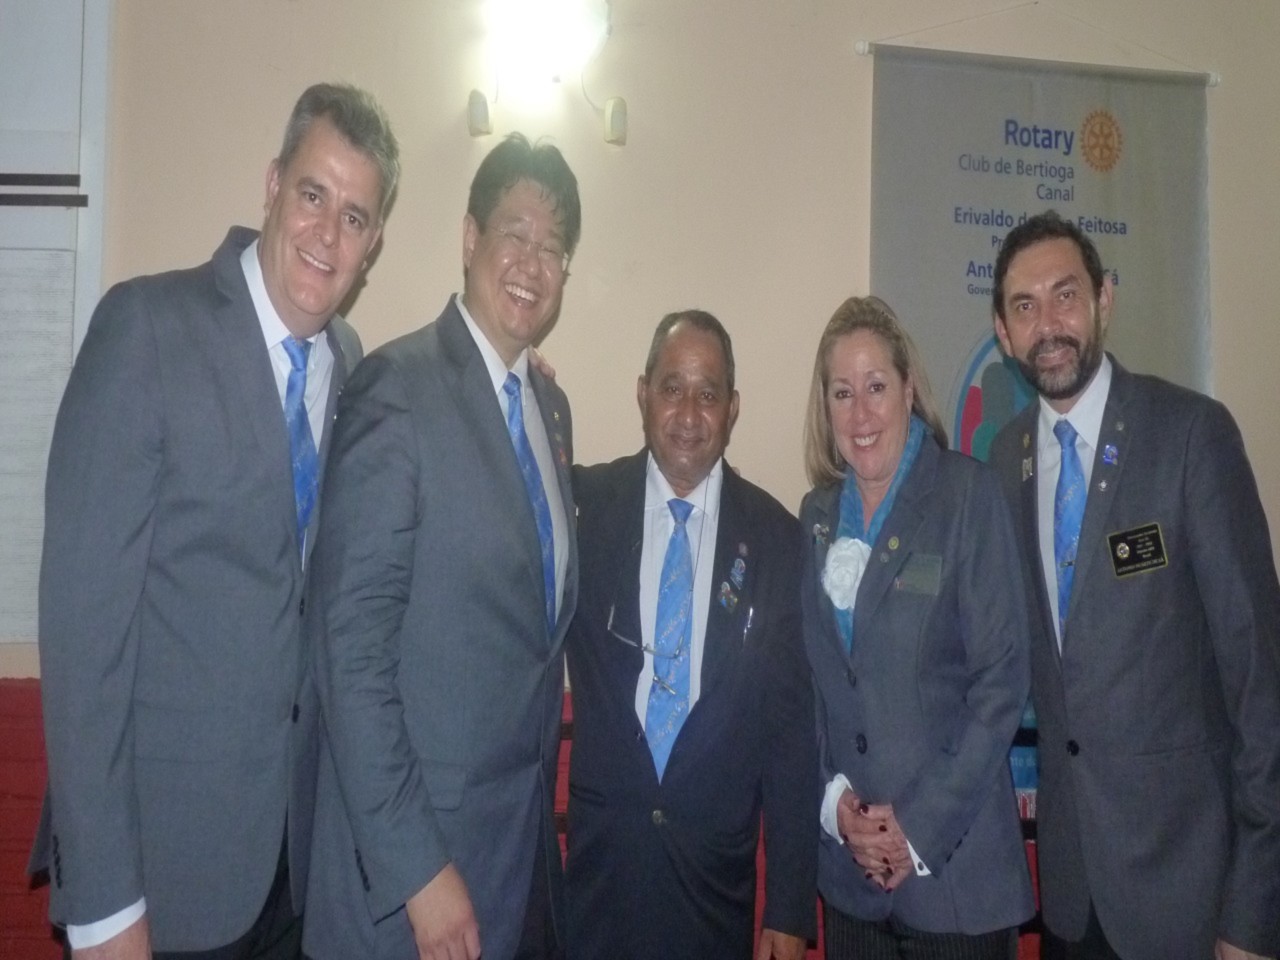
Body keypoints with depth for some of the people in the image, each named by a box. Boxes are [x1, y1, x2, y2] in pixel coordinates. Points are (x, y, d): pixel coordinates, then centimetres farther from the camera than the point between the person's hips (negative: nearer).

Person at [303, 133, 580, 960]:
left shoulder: (550, 406, 8)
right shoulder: (398, 390, -16)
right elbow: (352, 647, -18)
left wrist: (542, 810, 11)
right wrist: (415, 868, -18)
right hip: (417, 841, -7)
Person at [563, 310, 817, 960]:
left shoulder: (775, 536, -4)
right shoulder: (585, 503, -4)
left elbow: (791, 722, -2)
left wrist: (790, 906, -1)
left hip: (717, 869, 0)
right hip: (598, 857, 0)